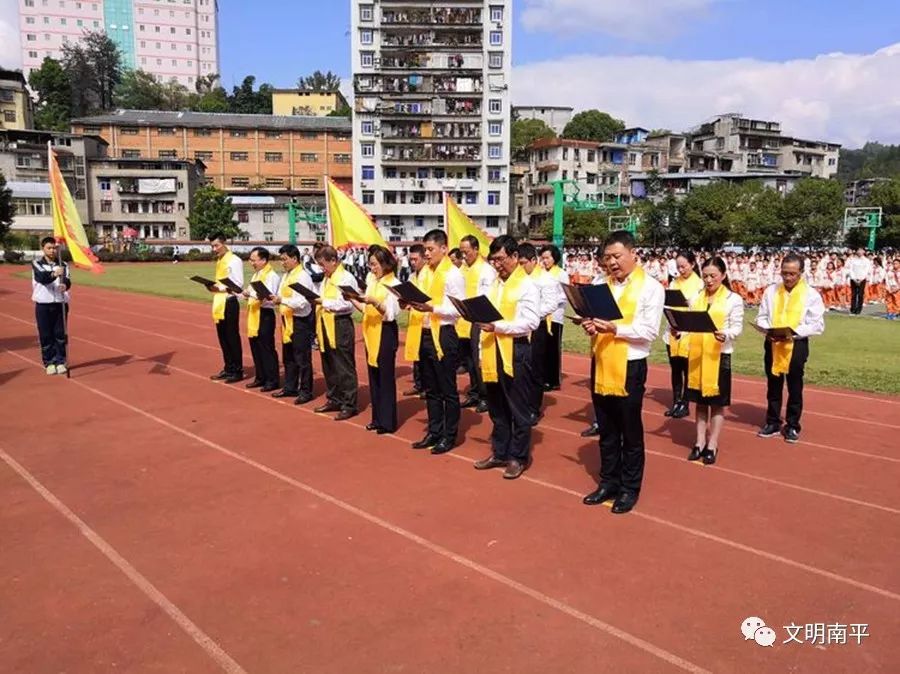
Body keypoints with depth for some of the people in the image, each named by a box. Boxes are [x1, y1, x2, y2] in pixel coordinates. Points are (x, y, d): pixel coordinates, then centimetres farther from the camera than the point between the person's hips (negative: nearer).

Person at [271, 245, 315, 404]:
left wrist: (282, 300, -29)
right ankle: (290, 388, 30)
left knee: (302, 358, -1)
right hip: (288, 320, 9)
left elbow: (302, 302, -23)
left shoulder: (303, 276, -15)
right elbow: (282, 296, 15)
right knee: (288, 357, 17)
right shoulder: (286, 275, 13)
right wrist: (274, 298, -5)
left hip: (301, 321, -9)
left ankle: (306, 391, 9)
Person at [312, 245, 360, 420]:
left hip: (341, 326, -9)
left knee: (344, 367, -3)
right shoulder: (326, 279, 17)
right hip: (326, 325, 9)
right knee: (329, 366, 15)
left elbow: (346, 304, -20)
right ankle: (333, 400, 27)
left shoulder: (346, 278, -11)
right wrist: (318, 301, 0)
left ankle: (349, 405, 3)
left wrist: (324, 302, -17)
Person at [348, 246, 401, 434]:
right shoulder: (371, 281, 11)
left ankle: (388, 421, 5)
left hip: (386, 332, -7)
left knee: (386, 377, -2)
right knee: (373, 376, 11)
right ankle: (377, 418, 20)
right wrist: (352, 300, -1)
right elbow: (366, 309, 12)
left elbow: (391, 314, -18)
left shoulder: (393, 284, -10)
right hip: (371, 332, 8)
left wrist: (374, 302, -30)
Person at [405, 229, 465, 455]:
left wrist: (432, 308, -24)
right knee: (431, 390, 16)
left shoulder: (453, 274, -10)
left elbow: (459, 309, -15)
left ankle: (449, 436, 15)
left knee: (448, 390, 4)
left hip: (443, 336, -7)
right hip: (423, 335, 8)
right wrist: (411, 304, -4)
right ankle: (434, 432, 27)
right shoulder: (424, 272, 12)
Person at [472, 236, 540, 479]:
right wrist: (482, 352, 10)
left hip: (516, 352, -7)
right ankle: (500, 453, 27)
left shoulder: (527, 284, -8)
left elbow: (531, 322, -17)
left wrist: (498, 326, -24)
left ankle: (519, 457, 15)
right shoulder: (494, 284, 14)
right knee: (497, 409, 15)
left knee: (518, 409, 3)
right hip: (493, 353, 7)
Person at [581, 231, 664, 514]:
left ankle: (630, 488, 20)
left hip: (629, 367, -5)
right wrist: (590, 326, -9)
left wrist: (615, 328, -23)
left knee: (630, 432, 7)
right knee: (607, 431, 15)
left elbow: (649, 332, -13)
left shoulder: (650, 287, -7)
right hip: (601, 364, 5)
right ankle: (608, 482, 28)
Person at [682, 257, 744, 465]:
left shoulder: (734, 299, -3)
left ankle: (712, 445, 13)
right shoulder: (696, 297, 9)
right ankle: (700, 442, 21)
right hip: (696, 354, 4)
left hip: (719, 355, -4)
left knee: (718, 402, 4)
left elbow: (737, 328, -7)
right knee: (700, 401, 11)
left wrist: (726, 335, -28)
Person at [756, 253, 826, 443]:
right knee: (773, 386, 13)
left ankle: (792, 426, 20)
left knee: (795, 388, 8)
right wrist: (768, 330, -14)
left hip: (796, 345, -3)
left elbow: (818, 325, -9)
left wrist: (794, 332, -21)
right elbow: (761, 317, 6)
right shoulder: (771, 291, 3)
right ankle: (772, 423, 24)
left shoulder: (811, 294, -6)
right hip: (773, 344, 3)